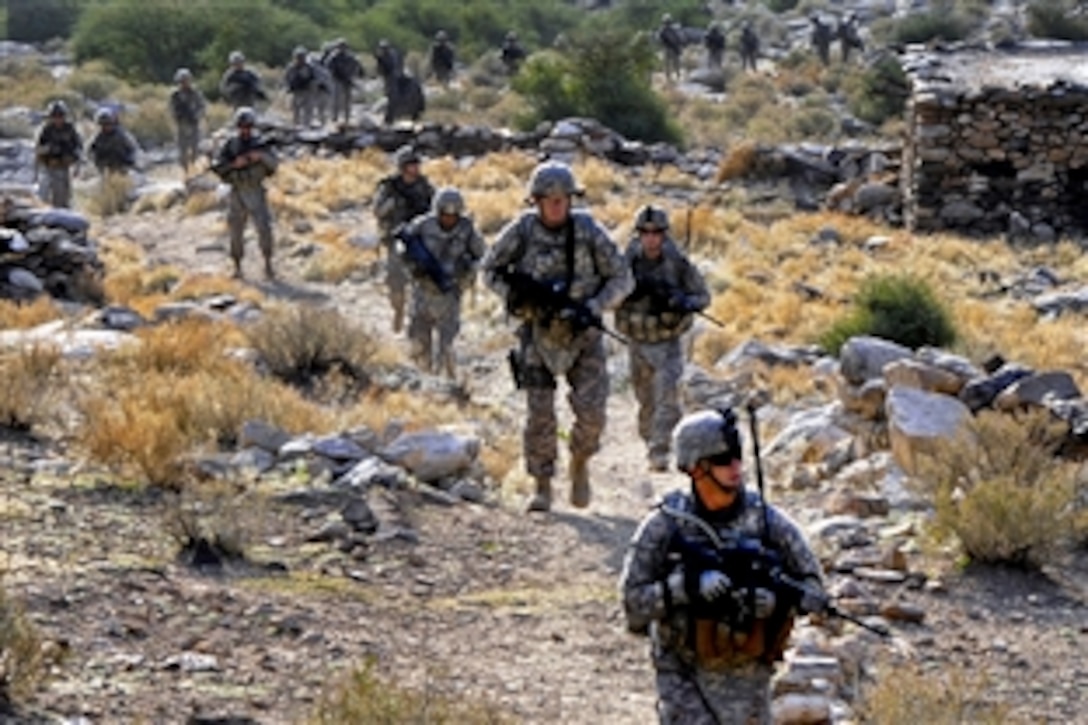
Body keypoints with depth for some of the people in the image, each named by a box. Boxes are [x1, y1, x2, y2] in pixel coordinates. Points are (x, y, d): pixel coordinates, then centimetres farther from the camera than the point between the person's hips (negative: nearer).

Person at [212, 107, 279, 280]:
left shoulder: (260, 144, -1)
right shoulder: (230, 145, 0)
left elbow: (275, 163, -12)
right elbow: (217, 167, -6)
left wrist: (261, 156, -30)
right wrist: (234, 164, -22)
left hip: (256, 193, -1)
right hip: (237, 194, 1)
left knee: (264, 229, -11)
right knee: (236, 232, 3)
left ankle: (268, 265, 1)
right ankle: (237, 267, 13)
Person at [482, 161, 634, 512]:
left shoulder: (588, 230, -8)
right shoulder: (522, 230, -8)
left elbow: (622, 278, -3)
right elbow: (489, 270, 4)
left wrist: (593, 309, -17)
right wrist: (518, 292, -14)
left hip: (583, 335, 0)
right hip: (538, 334, 0)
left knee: (591, 412, -9)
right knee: (540, 414, -2)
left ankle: (580, 463, 19)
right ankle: (542, 487, 10)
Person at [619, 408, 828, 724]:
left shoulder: (766, 519, -4)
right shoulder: (664, 527, -9)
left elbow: (814, 588, 0)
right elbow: (633, 602, -10)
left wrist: (778, 599, -21)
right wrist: (688, 587, -26)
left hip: (747, 678, 3)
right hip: (686, 678, -3)